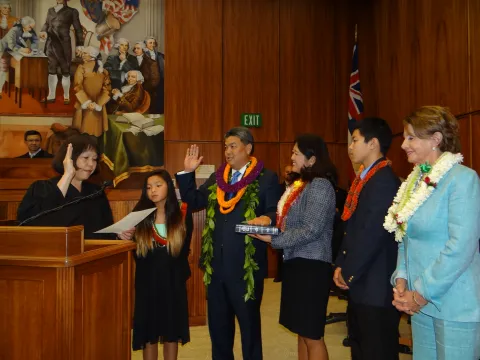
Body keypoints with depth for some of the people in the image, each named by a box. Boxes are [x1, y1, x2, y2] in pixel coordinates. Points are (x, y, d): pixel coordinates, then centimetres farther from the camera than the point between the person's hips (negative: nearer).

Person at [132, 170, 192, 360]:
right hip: (147, 281, 0)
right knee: (149, 333, 6)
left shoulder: (182, 215, -3)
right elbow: (136, 251, 2)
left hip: (173, 280, 0)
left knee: (171, 332, 9)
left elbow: (184, 250, 3)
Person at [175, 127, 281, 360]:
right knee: (217, 322, 18)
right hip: (216, 262, 6)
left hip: (246, 263, -5)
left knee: (249, 322, 10)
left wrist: (267, 219, -30)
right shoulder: (216, 177, 12)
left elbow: (275, 212, -9)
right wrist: (188, 173, 2)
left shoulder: (266, 178, -4)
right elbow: (193, 202, 10)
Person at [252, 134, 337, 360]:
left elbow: (311, 230, -21)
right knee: (302, 332, 16)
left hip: (311, 265, -9)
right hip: (295, 261, 9)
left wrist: (273, 240, -18)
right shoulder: (300, 184, 14)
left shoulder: (320, 186, -15)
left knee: (312, 335, 1)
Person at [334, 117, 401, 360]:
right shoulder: (364, 178, 13)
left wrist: (349, 273, -13)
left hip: (376, 286, -9)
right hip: (359, 283, 9)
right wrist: (341, 266, 6)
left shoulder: (385, 180, -17)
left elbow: (373, 233, -22)